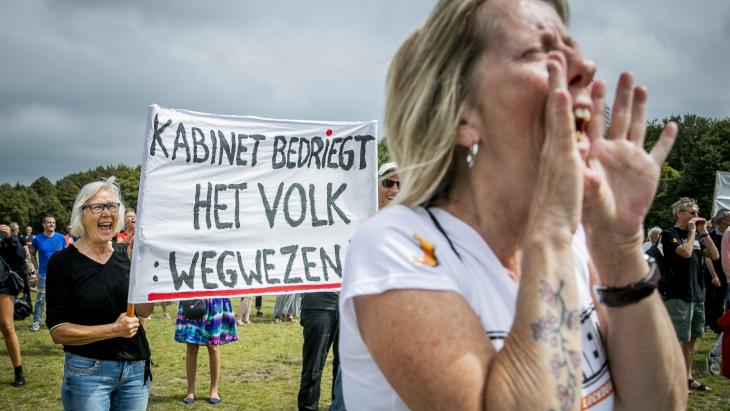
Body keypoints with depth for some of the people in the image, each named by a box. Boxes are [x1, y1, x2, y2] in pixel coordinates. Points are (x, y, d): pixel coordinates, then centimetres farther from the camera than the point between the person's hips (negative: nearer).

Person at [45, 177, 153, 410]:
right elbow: (58, 332, -11)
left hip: (136, 370, 4)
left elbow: (145, 311, -4)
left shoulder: (126, 255, 3)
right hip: (88, 373, -4)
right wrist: (113, 330, -20)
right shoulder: (63, 262, -8)